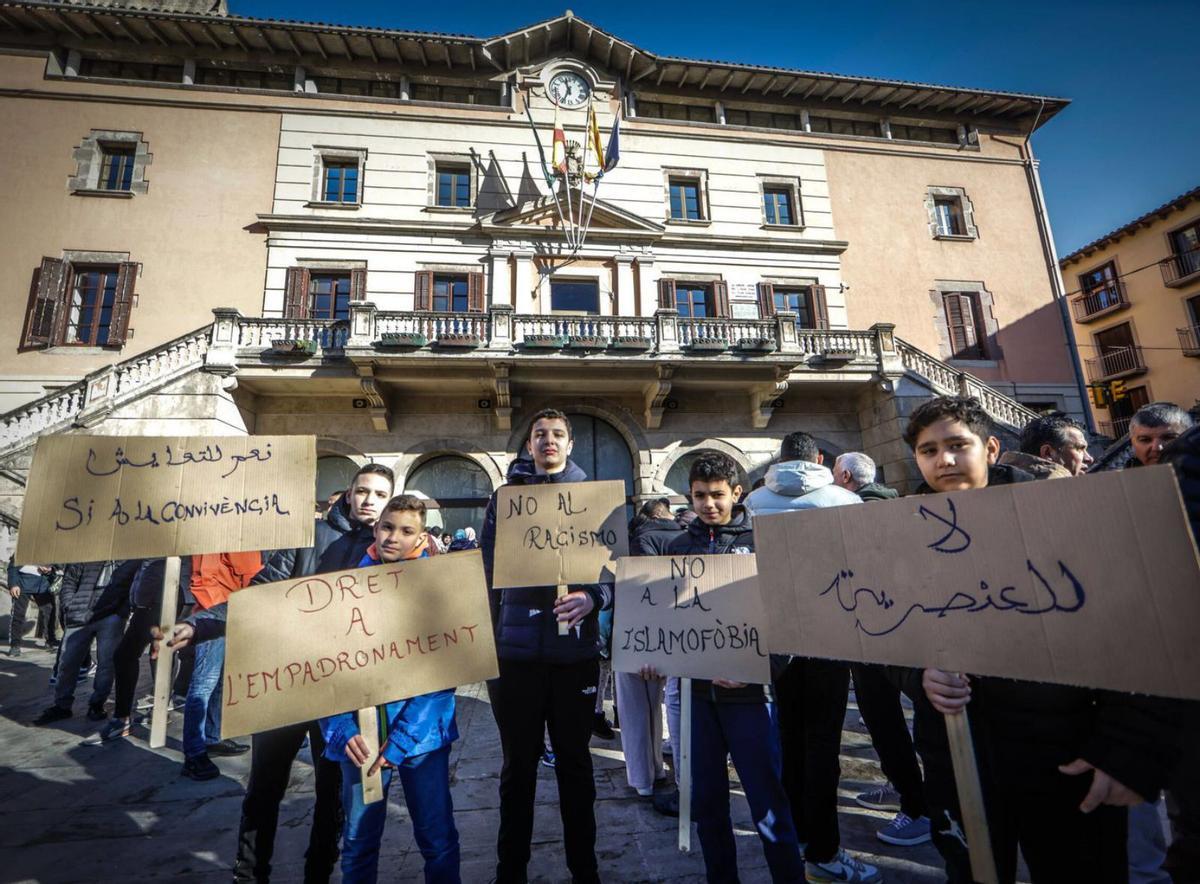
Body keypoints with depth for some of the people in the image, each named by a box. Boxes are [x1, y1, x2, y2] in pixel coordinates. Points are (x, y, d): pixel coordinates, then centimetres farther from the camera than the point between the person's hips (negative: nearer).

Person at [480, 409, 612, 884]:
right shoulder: (505, 497, 7)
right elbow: (486, 571, 7)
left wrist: (593, 597, -19)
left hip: (575, 648, 0)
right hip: (515, 649, 0)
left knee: (574, 761, 13)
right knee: (518, 763, 13)